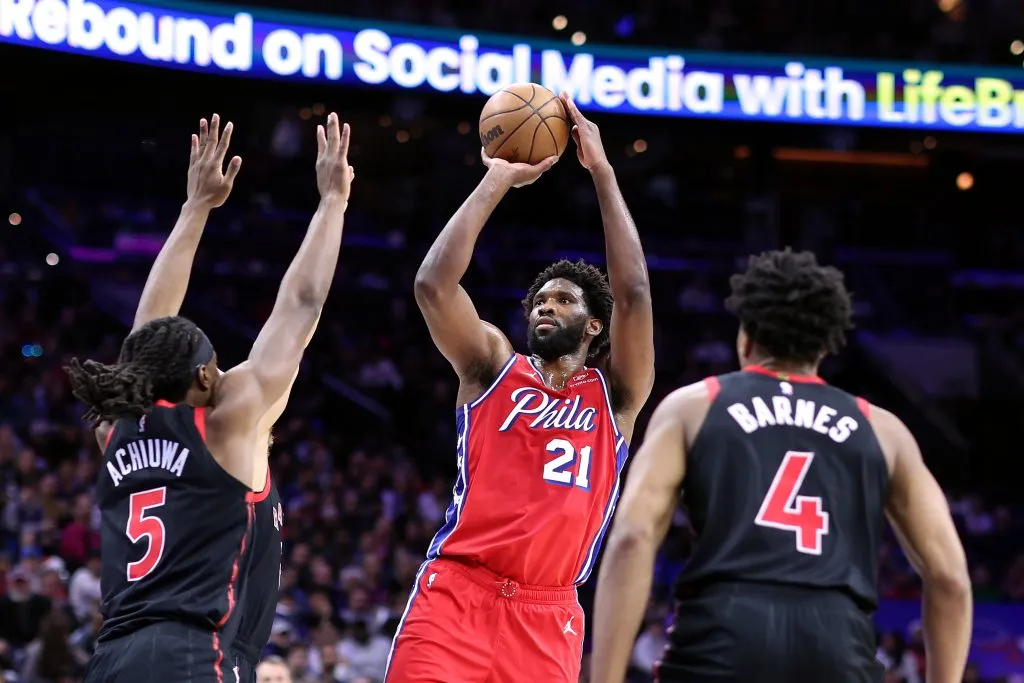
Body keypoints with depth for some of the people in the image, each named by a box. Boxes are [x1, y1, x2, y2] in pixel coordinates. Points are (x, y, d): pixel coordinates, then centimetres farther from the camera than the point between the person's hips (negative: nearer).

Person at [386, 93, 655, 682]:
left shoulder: (614, 393, 12)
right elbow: (434, 284, -2)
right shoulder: (494, 366, 13)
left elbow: (634, 293, -2)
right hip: (456, 593, -1)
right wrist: (499, 181, 1)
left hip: (546, 616, 1)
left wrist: (603, 172, 0)